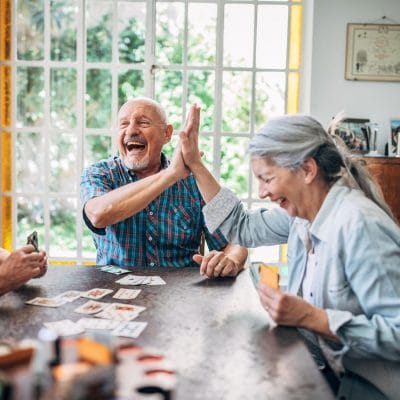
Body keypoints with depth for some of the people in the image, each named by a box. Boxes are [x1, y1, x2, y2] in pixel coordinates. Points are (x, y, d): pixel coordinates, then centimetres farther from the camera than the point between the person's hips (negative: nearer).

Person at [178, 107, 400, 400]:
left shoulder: (359, 226, -26)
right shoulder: (303, 212, -1)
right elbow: (242, 228, 13)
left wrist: (310, 317, -30)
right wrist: (195, 165, 10)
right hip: (324, 370, 7)